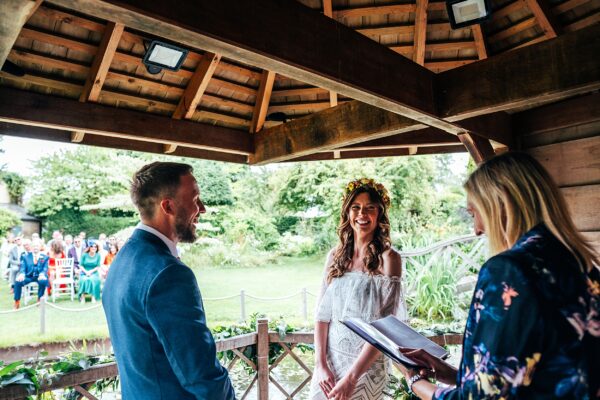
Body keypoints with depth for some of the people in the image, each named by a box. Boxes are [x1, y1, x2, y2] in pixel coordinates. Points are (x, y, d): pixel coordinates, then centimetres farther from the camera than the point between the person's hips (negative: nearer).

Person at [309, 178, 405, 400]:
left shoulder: (388, 259, -12)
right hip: (330, 359, 4)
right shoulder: (335, 256, 1)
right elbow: (323, 313, 1)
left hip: (366, 365, -4)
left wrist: (352, 375, -18)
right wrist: (320, 364, -8)